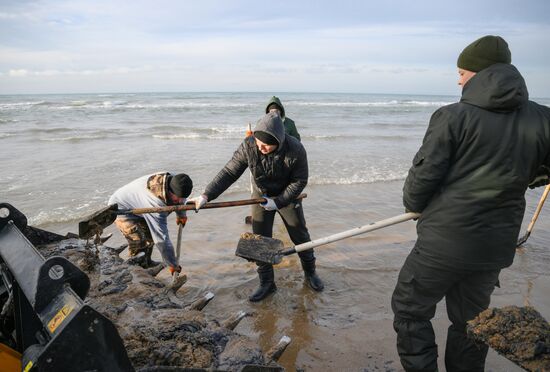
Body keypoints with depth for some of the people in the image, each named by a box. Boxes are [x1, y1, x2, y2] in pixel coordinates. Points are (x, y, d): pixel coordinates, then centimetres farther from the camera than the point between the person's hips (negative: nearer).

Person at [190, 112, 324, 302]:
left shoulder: (296, 150, -31)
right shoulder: (248, 146, -26)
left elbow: (299, 181, -18)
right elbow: (229, 172, -23)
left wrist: (278, 201, -23)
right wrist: (207, 195, -31)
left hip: (287, 196, -1)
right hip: (261, 197, 2)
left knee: (300, 236, 11)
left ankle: (310, 272, 36)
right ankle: (267, 283, 17)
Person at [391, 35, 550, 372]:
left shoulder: (453, 116, -13)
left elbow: (424, 174, -11)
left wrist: (413, 205, 8)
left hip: (444, 240, -5)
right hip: (495, 246, 5)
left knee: (410, 309, 13)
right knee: (470, 319, 22)